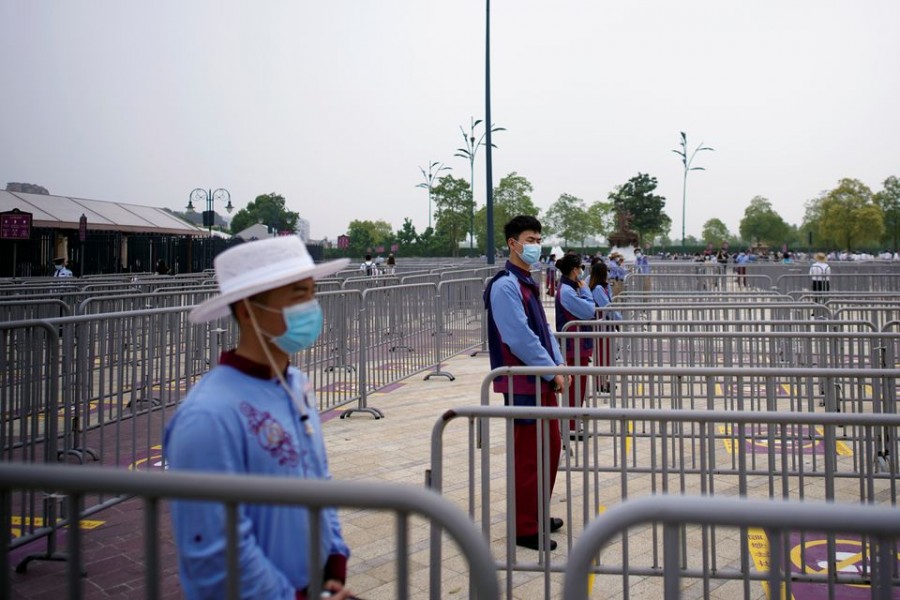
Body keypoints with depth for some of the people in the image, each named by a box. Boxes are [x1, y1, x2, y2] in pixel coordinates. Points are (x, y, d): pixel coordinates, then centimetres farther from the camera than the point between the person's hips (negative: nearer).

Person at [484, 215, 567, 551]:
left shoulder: (529, 282, 14)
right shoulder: (505, 286, -16)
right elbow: (520, 338, -22)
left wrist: (560, 365, 6)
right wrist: (552, 372, -16)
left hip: (543, 381, 9)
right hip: (523, 384, -9)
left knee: (551, 449, 17)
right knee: (528, 455, -1)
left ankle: (539, 514, 32)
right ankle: (525, 528, 12)